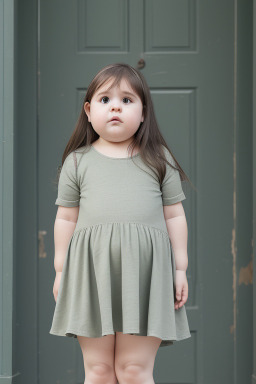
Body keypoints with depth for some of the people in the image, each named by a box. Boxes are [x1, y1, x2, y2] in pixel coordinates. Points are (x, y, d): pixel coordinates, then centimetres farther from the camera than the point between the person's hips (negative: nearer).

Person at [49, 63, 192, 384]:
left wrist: (180, 268, 5)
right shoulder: (77, 162, 10)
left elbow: (174, 215, 10)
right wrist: (61, 270, 9)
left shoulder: (159, 160, 9)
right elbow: (66, 218, 12)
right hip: (92, 269, 1)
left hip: (144, 270, -1)